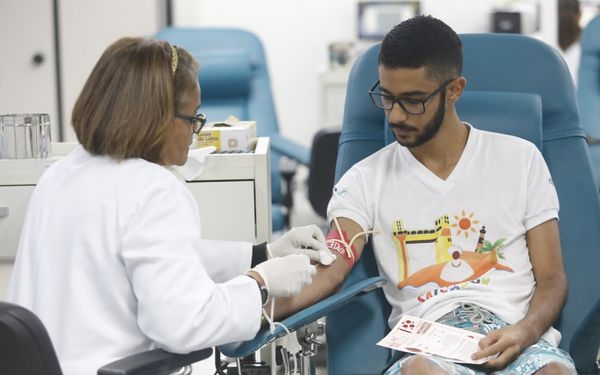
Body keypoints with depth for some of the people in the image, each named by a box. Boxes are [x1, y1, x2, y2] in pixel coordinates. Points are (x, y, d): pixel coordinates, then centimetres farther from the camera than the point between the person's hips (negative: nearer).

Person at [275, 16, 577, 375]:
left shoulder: (520, 160, 13)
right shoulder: (366, 180, 12)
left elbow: (551, 277, 12)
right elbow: (328, 271, -2)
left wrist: (524, 332, -11)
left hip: (516, 337, 1)